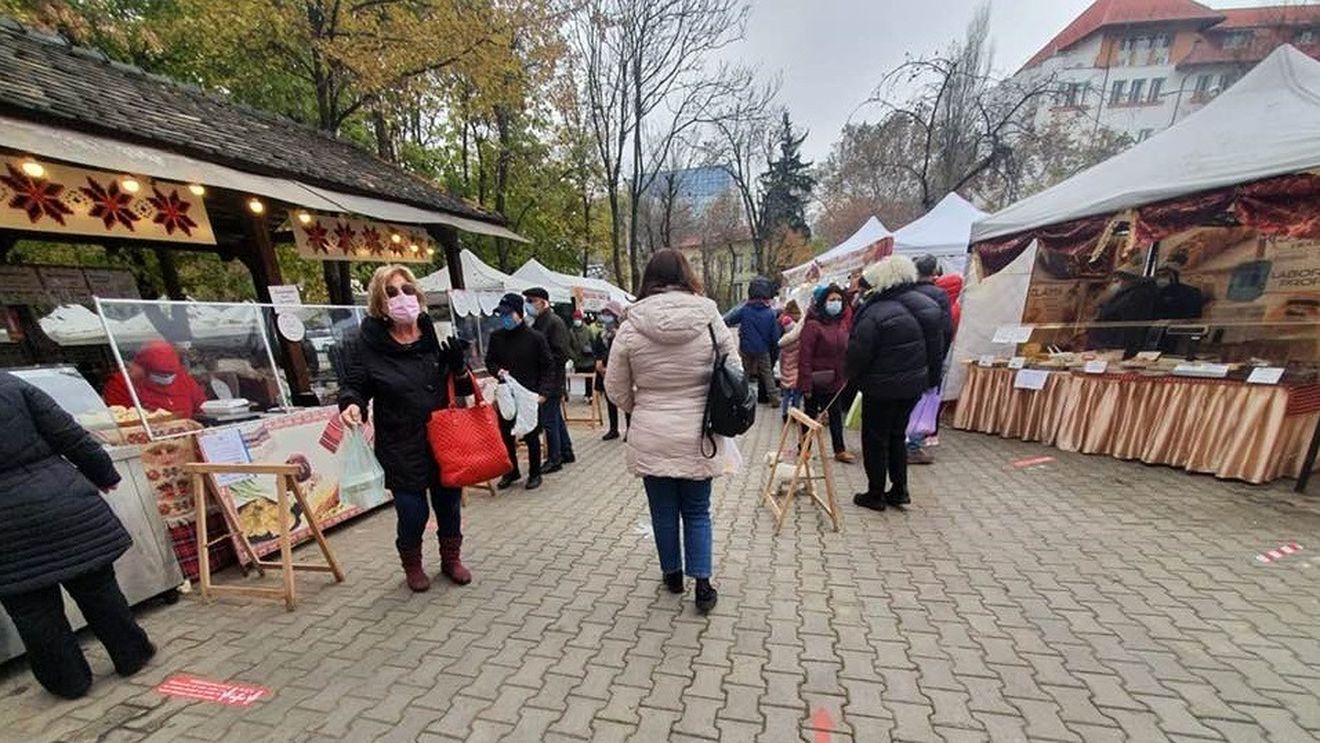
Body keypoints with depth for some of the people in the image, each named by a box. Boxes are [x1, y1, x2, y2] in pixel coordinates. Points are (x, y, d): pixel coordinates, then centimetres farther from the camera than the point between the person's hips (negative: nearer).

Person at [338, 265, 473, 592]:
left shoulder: (438, 336, -1)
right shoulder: (366, 344, -8)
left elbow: (463, 387, 6)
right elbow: (353, 385, 1)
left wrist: (459, 367, -15)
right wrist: (352, 404, -21)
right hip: (401, 448, -2)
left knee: (449, 505, 15)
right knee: (413, 512, 5)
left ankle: (451, 558, 42)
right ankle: (412, 565, 37)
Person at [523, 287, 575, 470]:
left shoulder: (554, 322, -14)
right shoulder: (537, 323, 11)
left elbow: (561, 354, -20)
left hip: (551, 381, -9)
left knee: (549, 420, -1)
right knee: (556, 417, 17)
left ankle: (554, 459, 13)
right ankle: (566, 452, 30)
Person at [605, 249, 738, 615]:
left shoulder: (631, 327, -9)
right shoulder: (710, 319, -7)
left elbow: (615, 389, -1)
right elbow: (734, 375, 0)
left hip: (651, 437, 0)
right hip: (697, 436, 1)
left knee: (663, 511, 18)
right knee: (697, 511, 18)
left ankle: (673, 575, 36)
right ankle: (702, 583, 20)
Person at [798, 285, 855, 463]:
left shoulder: (843, 323, 4)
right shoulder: (813, 325, -17)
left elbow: (847, 351, 10)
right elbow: (804, 356, -20)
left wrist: (845, 375, 3)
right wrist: (806, 384, -22)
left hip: (836, 380, 6)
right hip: (816, 381, -6)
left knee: (836, 415, 16)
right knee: (811, 415, 10)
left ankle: (840, 450, 29)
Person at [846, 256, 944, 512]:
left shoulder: (875, 314, -24)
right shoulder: (929, 306, 1)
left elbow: (858, 355, -17)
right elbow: (937, 349, 9)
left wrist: (853, 376, 3)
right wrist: (931, 378, 19)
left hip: (882, 388, -7)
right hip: (914, 385, 7)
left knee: (875, 440, 8)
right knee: (897, 435, 22)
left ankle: (875, 495, 20)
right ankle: (900, 490, 29)